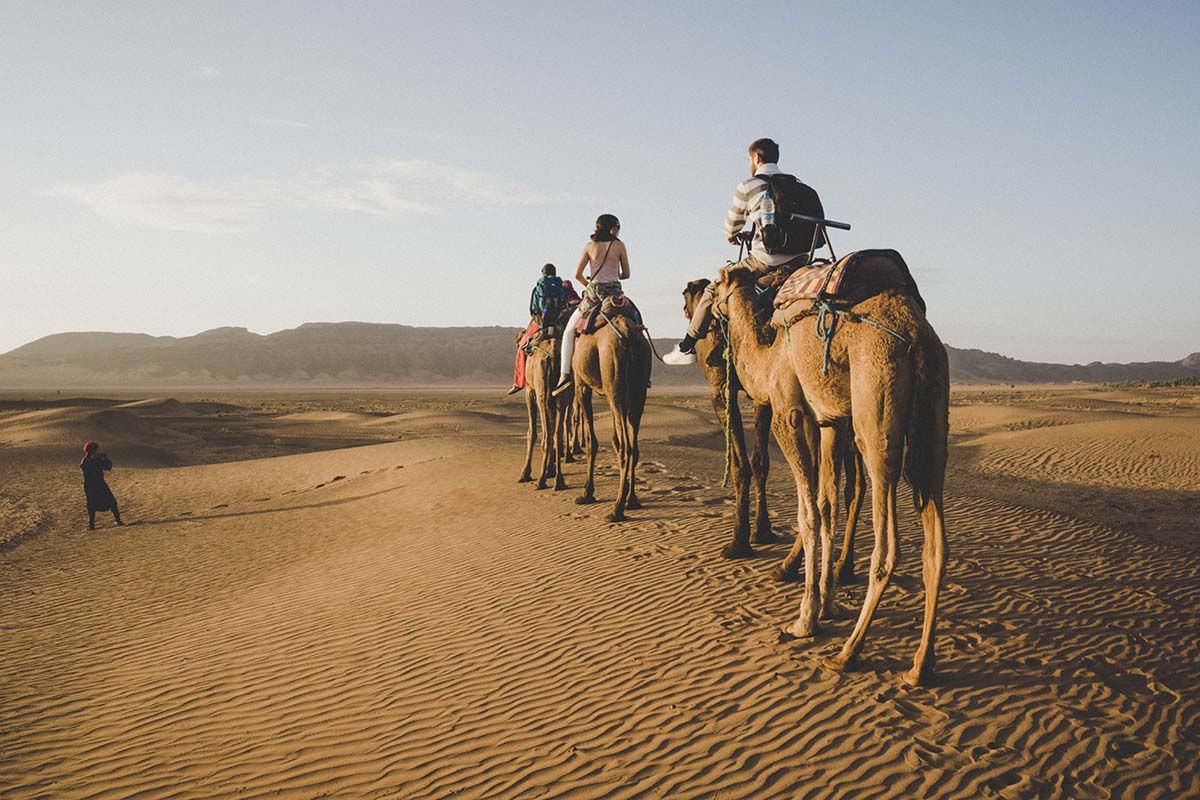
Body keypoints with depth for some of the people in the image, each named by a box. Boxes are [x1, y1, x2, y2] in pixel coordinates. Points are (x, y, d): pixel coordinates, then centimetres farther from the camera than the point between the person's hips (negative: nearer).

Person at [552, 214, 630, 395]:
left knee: (569, 331, 12)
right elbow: (626, 274, 8)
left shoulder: (589, 246, 4)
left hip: (593, 293, 0)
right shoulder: (619, 245, 3)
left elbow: (577, 274, 2)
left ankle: (565, 374, -4)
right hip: (615, 292, 0)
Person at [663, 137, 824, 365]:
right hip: (800, 259, 5)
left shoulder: (748, 187, 3)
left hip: (766, 260, -5)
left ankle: (687, 348, 10)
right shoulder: (797, 185, 16)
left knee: (713, 290, 9)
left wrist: (731, 236, 40)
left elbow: (733, 223, 16)